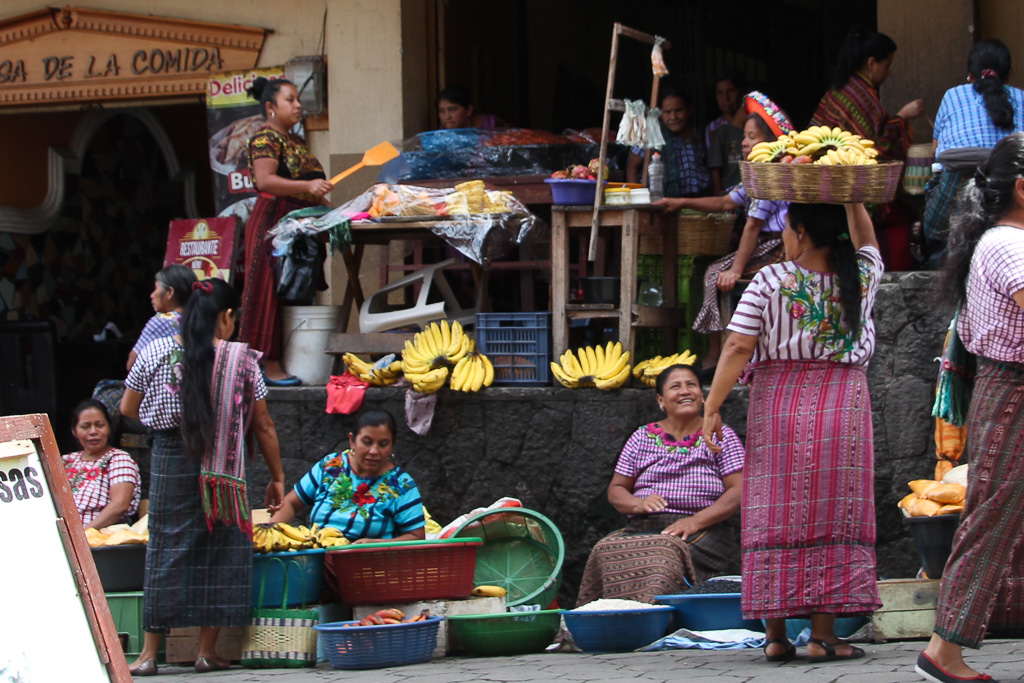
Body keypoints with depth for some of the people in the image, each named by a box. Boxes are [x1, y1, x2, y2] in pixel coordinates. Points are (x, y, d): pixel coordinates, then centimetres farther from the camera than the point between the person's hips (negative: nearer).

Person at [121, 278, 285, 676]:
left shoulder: (155, 353, 0)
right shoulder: (242, 360, -3)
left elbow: (127, 409, 10)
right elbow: (263, 426, 2)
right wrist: (277, 477, 12)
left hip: (171, 460, 1)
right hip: (224, 465, -1)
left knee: (165, 548, 6)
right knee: (220, 549, 8)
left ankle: (149, 653, 6)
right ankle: (208, 650, 9)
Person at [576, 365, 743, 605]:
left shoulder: (721, 437, 10)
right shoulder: (643, 438, 18)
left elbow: (739, 491, 0)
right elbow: (615, 490, 18)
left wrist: (696, 521, -15)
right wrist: (639, 504, -7)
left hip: (702, 533, -3)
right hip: (643, 529, 3)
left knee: (665, 553, -37)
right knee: (606, 550, -30)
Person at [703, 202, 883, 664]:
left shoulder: (770, 281, -4)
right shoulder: (860, 278, 3)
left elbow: (737, 349, -7)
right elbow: (866, 242, 28)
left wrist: (712, 408, -2)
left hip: (777, 407, -1)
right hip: (842, 408, 1)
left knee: (775, 517, 3)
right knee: (832, 517, -1)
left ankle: (775, 634, 2)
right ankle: (823, 634, -6)